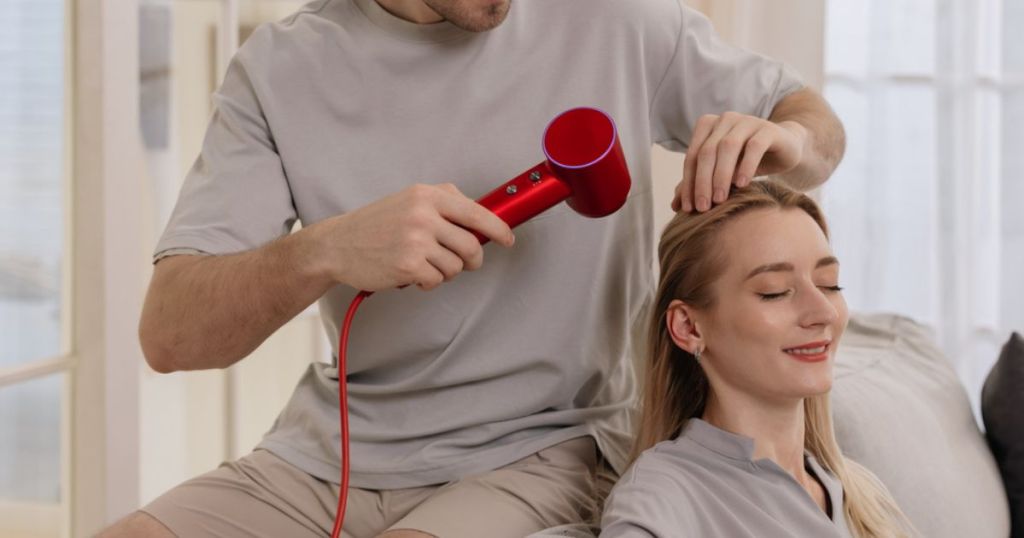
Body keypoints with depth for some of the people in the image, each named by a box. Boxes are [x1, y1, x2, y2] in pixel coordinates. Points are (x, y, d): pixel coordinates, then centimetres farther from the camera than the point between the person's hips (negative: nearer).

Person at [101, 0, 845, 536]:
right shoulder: (281, 68, -5)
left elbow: (818, 126, 8)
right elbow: (168, 333, -11)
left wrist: (790, 141, -17)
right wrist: (323, 252, -31)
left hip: (542, 450, -1)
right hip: (330, 451, 2)